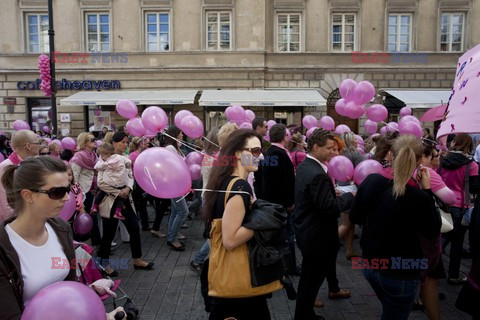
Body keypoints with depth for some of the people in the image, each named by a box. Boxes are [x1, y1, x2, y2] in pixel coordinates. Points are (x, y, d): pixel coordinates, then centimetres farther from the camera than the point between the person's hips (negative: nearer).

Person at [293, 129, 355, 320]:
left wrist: (334, 192, 7)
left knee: (309, 279, 24)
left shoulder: (303, 166, 6)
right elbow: (329, 207, -28)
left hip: (306, 231, 10)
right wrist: (349, 196, -14)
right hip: (316, 237, -10)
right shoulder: (317, 174, -27)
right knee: (311, 281, 7)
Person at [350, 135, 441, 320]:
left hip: (370, 265, 5)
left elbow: (354, 218, 1)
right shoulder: (419, 198, -26)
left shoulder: (371, 181, -12)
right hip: (400, 274, -5)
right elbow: (433, 232, -5)